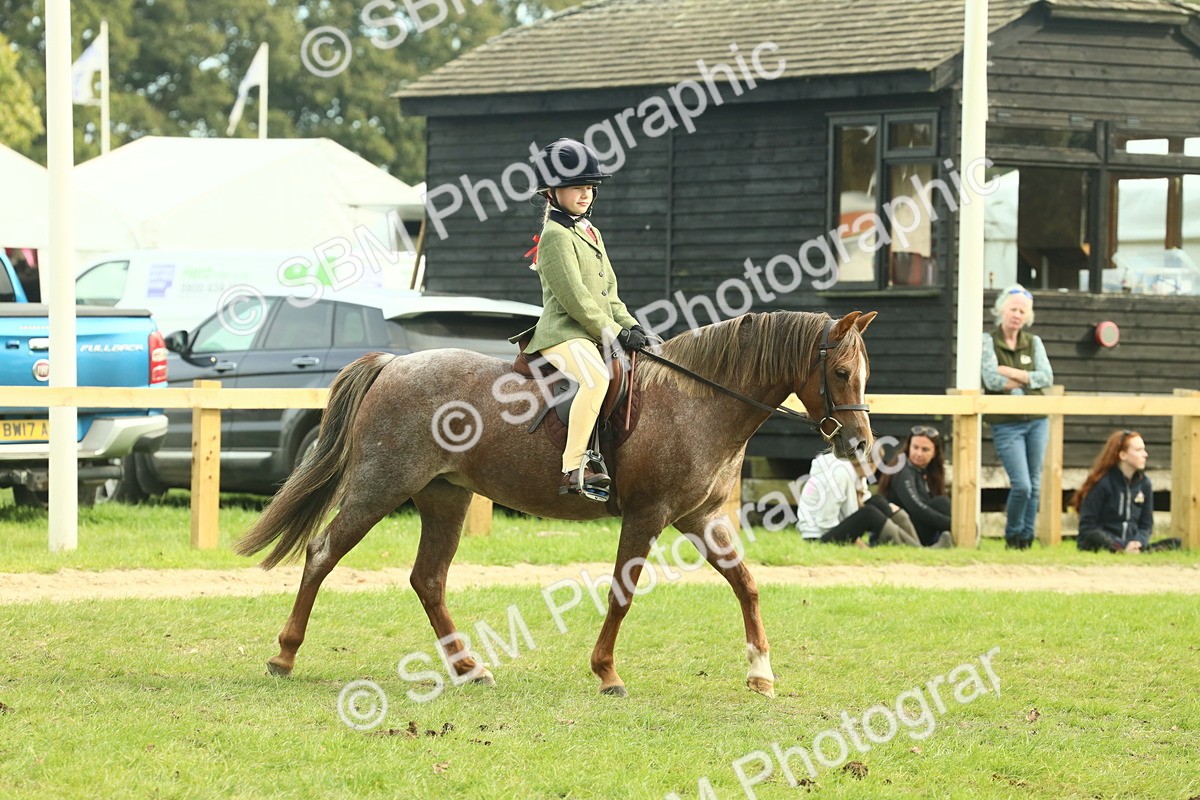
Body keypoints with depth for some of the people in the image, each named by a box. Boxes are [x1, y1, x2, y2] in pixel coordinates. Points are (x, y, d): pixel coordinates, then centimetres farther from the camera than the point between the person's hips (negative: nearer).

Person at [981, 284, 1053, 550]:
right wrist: (1028, 380, -6)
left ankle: (1026, 538, 16)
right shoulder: (988, 341, -2)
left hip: (1036, 421, 4)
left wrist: (1013, 374, -12)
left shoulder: (1033, 343, 9)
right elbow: (992, 380, -14)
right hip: (1006, 424, -4)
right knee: (1021, 485, -12)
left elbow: (1047, 377, -3)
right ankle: (1012, 536, 9)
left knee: (1034, 485, 5)